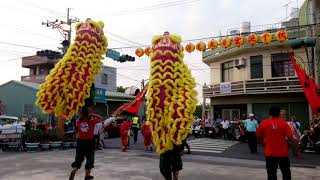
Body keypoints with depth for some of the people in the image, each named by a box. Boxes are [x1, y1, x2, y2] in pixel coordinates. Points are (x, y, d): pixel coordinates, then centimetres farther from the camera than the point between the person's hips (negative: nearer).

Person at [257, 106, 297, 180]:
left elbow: (259, 136, 2)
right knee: (286, 173, 17)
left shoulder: (264, 123, -3)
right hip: (283, 152, 1)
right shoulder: (283, 123, -3)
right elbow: (290, 137, -8)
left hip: (270, 153, 0)